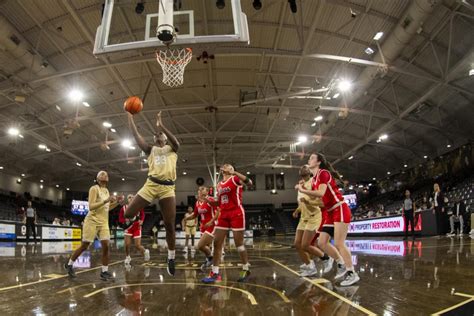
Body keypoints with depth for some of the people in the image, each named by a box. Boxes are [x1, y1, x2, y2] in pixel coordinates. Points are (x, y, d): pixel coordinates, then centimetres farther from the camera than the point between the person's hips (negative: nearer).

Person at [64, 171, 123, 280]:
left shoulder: (106, 190, 12)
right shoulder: (94, 188, -10)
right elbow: (91, 206, -19)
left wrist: (117, 202, 4)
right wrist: (105, 201, -26)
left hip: (104, 222, 6)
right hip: (92, 221, -6)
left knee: (106, 246, -5)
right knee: (84, 246, 3)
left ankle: (104, 271, 3)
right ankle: (69, 264, 25)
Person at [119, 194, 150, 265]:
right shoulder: (124, 208, -2)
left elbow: (143, 214, 5)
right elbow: (120, 219, 1)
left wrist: (141, 220, -14)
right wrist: (125, 220, -20)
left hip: (137, 227, -1)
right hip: (128, 228, 1)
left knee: (137, 246, -3)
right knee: (127, 244, -9)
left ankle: (145, 251, 31)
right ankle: (127, 257, 19)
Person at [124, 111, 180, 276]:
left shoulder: (171, 149, 13)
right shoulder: (151, 149, 19)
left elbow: (176, 142, -11)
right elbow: (137, 136, 10)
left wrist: (161, 125, -18)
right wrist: (130, 118, 4)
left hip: (167, 188, -2)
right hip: (151, 184, 2)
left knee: (170, 225, 0)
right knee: (128, 214, -8)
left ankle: (171, 258, 14)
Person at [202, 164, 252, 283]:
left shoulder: (235, 179, -3)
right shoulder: (219, 185, 16)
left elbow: (249, 183, -23)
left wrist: (234, 173, -29)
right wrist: (208, 200, 2)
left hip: (236, 213, -7)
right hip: (223, 214, 7)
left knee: (239, 243, 0)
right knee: (216, 243, 0)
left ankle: (246, 269, 19)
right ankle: (215, 273, 5)